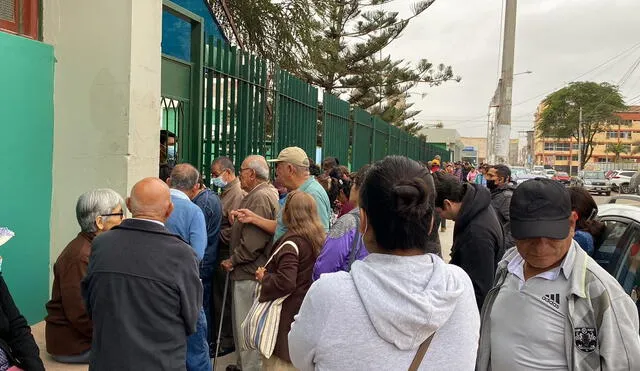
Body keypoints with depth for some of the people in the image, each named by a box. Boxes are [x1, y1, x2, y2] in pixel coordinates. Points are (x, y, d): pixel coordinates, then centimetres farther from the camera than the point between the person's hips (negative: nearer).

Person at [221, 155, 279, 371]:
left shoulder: (261, 197, -19)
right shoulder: (256, 195, 17)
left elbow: (254, 240, -25)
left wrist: (233, 260, -14)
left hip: (250, 272, -11)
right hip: (246, 270, 11)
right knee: (241, 322, 20)